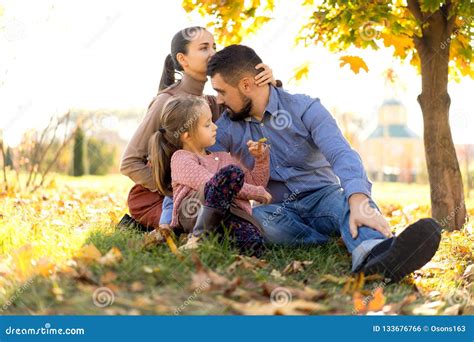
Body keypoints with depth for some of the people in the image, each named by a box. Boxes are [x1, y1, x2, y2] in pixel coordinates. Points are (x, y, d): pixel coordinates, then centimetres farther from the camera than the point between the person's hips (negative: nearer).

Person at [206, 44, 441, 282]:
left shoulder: (305, 109, -8)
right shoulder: (226, 128, 4)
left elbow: (342, 155, -24)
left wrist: (359, 202, -43)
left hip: (322, 198, -1)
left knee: (345, 197, -36)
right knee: (255, 218, -35)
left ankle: (370, 256, -71)